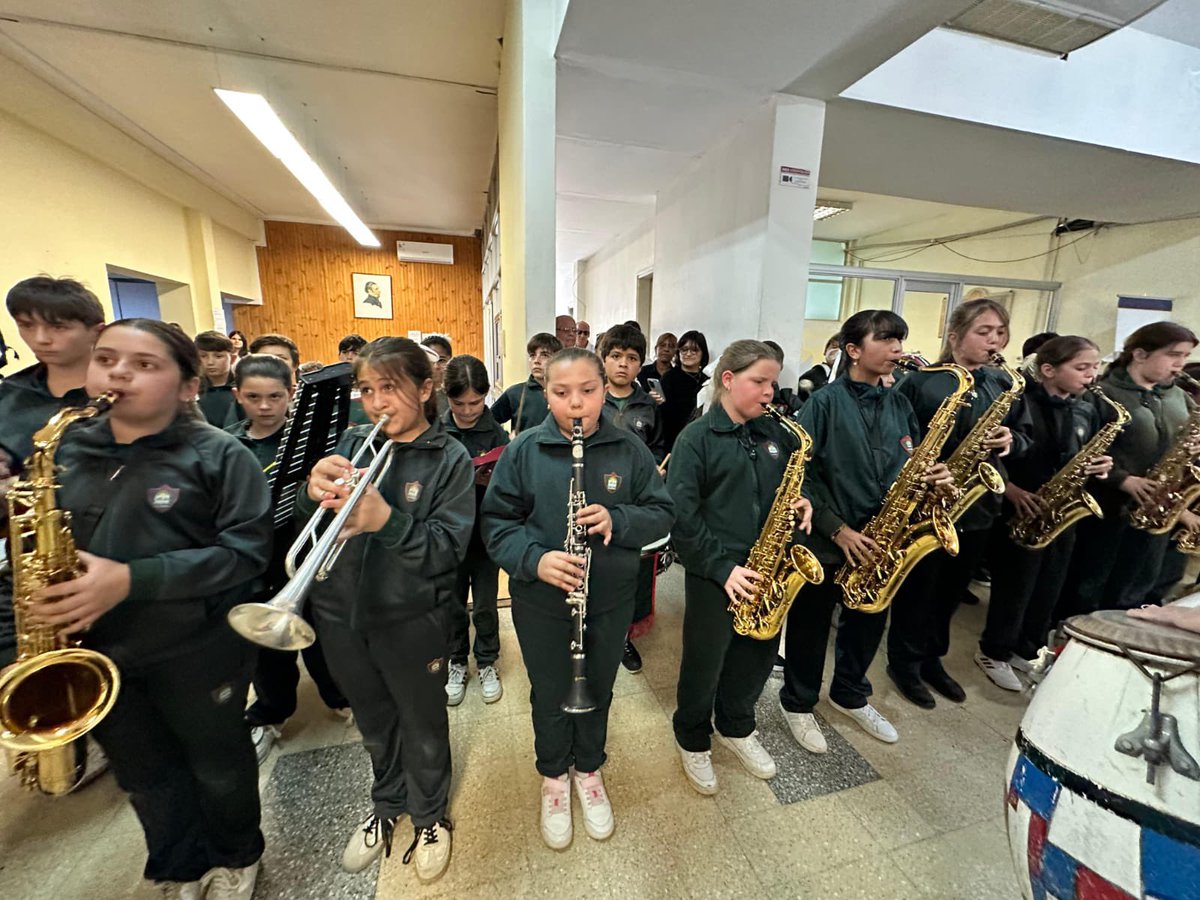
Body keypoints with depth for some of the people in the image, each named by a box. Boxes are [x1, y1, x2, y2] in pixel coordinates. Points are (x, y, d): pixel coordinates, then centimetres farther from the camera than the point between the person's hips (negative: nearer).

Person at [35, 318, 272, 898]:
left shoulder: (219, 456, -16)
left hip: (197, 651, -4)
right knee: (145, 776, 24)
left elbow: (246, 551, -20)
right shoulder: (66, 450, 0)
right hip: (95, 654, 5)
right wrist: (36, 597, -5)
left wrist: (131, 579, -26)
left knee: (217, 766, 18)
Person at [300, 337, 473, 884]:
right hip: (341, 613, 4)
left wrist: (387, 520, -34)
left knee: (422, 728, 18)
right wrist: (314, 492, -23)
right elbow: (304, 521, -1)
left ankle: (429, 815, 46)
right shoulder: (353, 442, -1)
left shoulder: (450, 459, -13)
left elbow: (449, 548, -19)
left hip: (410, 619, -4)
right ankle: (387, 804, 53)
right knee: (373, 722, 26)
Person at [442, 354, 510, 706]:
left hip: (486, 534, -1)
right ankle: (457, 663, 39)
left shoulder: (497, 434, -9)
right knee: (453, 604, 17)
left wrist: (490, 481, -28)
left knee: (485, 604, 13)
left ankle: (487, 663, 36)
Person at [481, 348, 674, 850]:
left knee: (597, 689, 22)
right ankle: (554, 775, 51)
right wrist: (534, 559, -26)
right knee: (550, 694, 20)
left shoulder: (629, 450, -8)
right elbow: (496, 522, -9)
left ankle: (589, 769, 52)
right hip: (541, 603, -1)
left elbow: (662, 513, -5)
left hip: (611, 600, 1)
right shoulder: (524, 451, -10)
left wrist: (617, 520, -24)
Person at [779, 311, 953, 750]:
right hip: (825, 541, -6)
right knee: (811, 627, 11)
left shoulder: (899, 404, 6)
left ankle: (850, 695, 47)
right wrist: (837, 528, -20)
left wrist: (934, 475, -9)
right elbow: (799, 472, -17)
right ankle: (797, 702, 34)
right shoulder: (825, 401, -13)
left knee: (869, 622, 22)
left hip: (879, 541, 6)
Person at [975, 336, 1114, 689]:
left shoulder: (1089, 410, 8)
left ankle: (1026, 649, 35)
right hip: (1019, 511, -7)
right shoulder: (1018, 403, -15)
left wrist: (1101, 466, -6)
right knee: (1014, 587, 3)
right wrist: (1011, 489, -22)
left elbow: (1091, 455, 16)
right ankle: (993, 652, 21)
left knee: (1048, 588, 16)